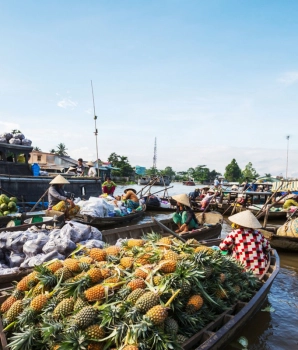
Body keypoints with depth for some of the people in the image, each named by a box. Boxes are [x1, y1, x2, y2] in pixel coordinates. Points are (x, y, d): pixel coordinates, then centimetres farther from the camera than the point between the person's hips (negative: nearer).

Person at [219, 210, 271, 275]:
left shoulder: (235, 233, 0)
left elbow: (222, 247, 0)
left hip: (244, 271, -4)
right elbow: (268, 248, 17)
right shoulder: (258, 233, 9)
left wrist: (232, 247, 20)